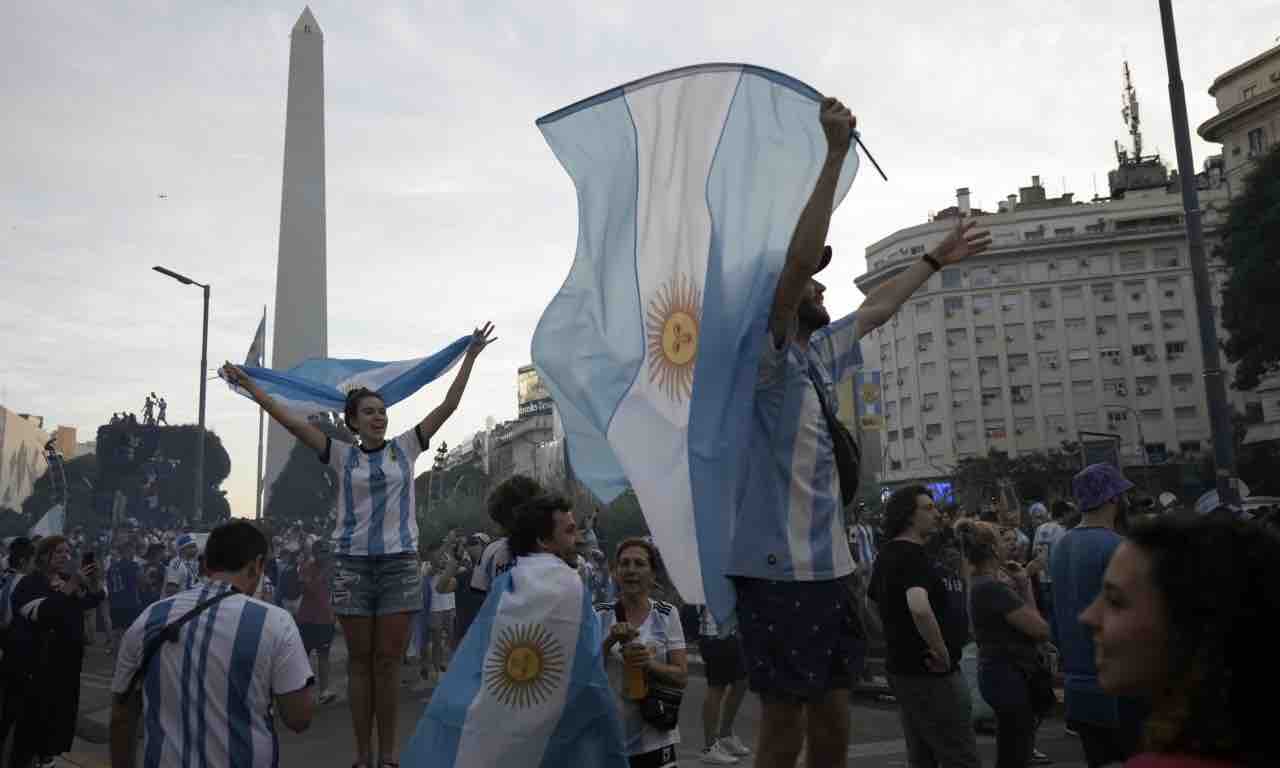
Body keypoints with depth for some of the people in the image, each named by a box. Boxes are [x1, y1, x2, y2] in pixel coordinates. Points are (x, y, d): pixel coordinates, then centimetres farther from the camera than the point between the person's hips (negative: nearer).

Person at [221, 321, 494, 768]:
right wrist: (247, 385, 3)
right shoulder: (342, 456, 5)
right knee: (360, 662, 7)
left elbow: (448, 406, 1)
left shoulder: (405, 448, 5)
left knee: (388, 662, 3)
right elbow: (288, 419, 4)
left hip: (399, 561, 0)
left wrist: (470, 356, -3)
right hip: (352, 562, 1)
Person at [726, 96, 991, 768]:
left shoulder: (819, 355, 13)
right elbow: (795, 260, -23)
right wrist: (835, 152, -22)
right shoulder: (769, 356, -10)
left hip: (826, 561, 9)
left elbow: (877, 308, 29)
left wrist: (936, 259, 40)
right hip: (778, 565, -8)